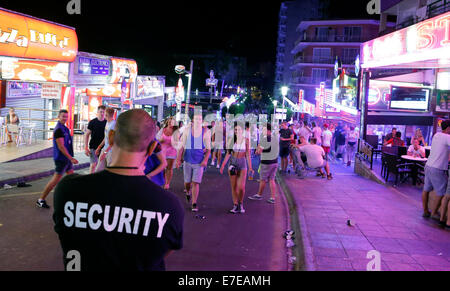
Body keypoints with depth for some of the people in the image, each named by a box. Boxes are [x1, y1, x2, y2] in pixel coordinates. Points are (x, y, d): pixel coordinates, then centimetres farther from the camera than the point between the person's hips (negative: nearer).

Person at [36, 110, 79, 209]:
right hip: (61, 158, -10)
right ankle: (41, 200, 4)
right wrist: (71, 158, -24)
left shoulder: (64, 128, 12)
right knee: (56, 180, -5)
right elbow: (61, 146, -23)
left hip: (67, 158, 10)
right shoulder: (58, 129, -18)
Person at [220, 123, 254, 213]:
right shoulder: (232, 140, 2)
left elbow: (248, 154, 1)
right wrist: (223, 165, 3)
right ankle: (235, 205, 15)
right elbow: (228, 153, 7)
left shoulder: (246, 140, -1)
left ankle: (241, 204, 14)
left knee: (241, 187, -10)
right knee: (234, 186, 4)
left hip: (242, 163, -1)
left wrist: (250, 167, -1)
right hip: (233, 163, 2)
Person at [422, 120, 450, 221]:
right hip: (438, 169, -9)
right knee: (442, 193, 4)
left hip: (428, 166, 9)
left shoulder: (436, 135, 10)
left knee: (426, 190, 15)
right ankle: (434, 212, 11)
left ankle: (425, 211, 24)